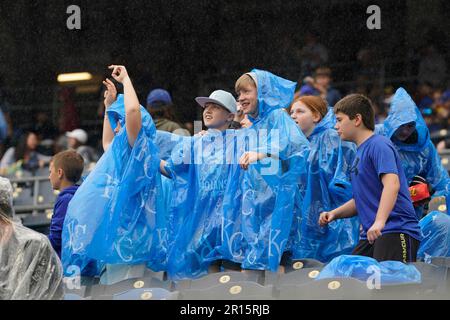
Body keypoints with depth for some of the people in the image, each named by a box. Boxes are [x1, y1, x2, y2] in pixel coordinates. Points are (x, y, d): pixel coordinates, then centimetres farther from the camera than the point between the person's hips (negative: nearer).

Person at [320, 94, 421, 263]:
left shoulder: (378, 145, -8)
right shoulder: (360, 152, 21)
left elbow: (392, 184, -23)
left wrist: (379, 221, -34)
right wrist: (334, 213, 13)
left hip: (396, 230, -10)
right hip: (371, 236, 10)